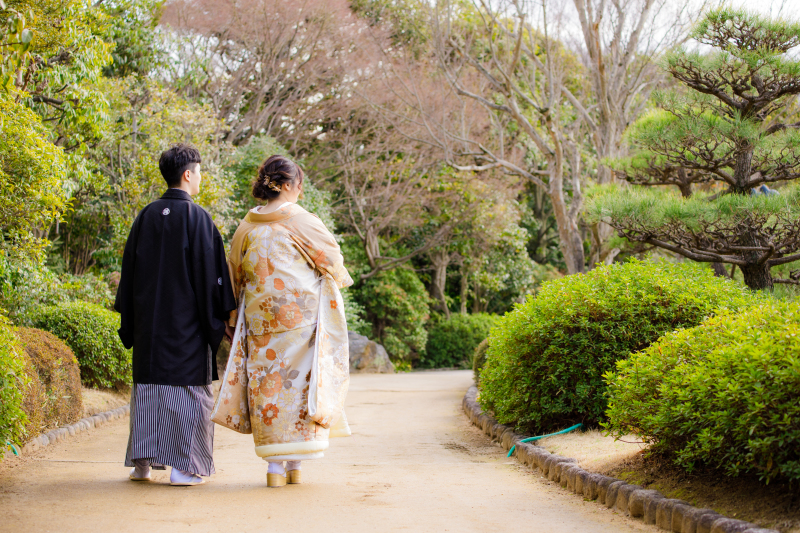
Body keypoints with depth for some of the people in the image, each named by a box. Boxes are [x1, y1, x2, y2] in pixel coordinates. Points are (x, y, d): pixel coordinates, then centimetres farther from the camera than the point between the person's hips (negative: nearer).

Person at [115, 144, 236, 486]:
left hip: (149, 320, 5)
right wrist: (219, 317, -4)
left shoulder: (146, 217, 7)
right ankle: (184, 465, -2)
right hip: (186, 322, -5)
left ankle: (143, 461, 12)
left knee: (148, 384, 11)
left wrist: (130, 320, 16)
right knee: (187, 385, 0)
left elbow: (129, 269, 10)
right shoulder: (196, 217, -9)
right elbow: (209, 270, -10)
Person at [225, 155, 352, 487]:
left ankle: (275, 467, 4)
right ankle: (295, 464, 6)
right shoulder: (303, 221, -6)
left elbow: (234, 276, 12)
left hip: (260, 319, 3)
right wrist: (338, 279, 24)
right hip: (301, 314, -3)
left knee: (267, 383, 5)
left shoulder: (247, 227, 6)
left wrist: (235, 316, 22)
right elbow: (333, 261, 2)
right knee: (298, 380, 4)